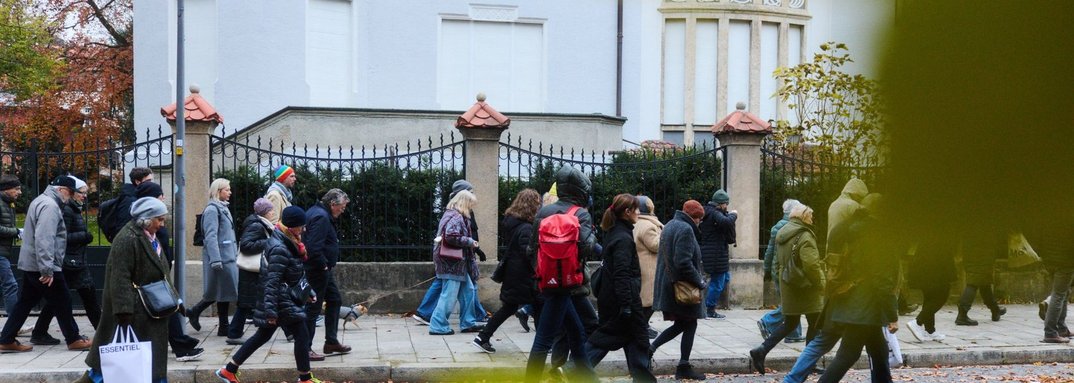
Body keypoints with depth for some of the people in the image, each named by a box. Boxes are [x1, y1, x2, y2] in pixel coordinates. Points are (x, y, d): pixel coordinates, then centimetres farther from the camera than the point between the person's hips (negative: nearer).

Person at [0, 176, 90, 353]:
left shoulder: (41, 201, 17)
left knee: (25, 302, 13)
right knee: (62, 303, 0)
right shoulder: (50, 205, -18)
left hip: (30, 264, 10)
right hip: (42, 266, -10)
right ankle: (74, 340, 9)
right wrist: (47, 269, -30)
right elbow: (44, 239, -28)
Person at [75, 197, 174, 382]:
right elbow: (120, 278, -22)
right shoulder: (127, 239, -17)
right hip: (133, 311, -9)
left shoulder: (152, 238, 12)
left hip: (150, 311, 9)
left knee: (150, 359, 12)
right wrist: (124, 311, -26)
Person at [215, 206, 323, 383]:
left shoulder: (289, 243, 10)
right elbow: (272, 281, -25)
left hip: (289, 299, 10)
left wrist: (308, 291, 26)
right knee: (302, 336, -1)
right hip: (283, 302, -10)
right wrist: (271, 311, -26)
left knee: (263, 336, 15)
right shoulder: (279, 249, -22)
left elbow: (297, 274, 22)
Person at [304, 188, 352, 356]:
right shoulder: (321, 217, -21)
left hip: (322, 269, 11)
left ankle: (331, 343, 23)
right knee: (313, 307, -3)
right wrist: (323, 265, -18)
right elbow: (314, 247, -30)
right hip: (317, 271, -11)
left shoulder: (316, 212, 13)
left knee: (335, 300, 17)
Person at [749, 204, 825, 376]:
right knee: (815, 324, 6)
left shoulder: (782, 234, 11)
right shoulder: (805, 236, -16)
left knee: (789, 323, 15)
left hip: (788, 288, 8)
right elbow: (811, 266, -24)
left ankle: (760, 351, 2)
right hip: (806, 288, -8)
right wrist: (821, 285, -14)